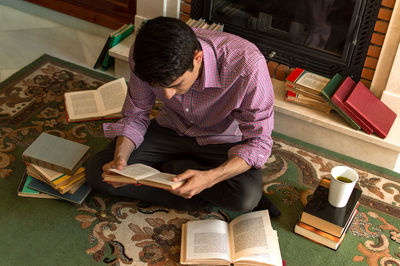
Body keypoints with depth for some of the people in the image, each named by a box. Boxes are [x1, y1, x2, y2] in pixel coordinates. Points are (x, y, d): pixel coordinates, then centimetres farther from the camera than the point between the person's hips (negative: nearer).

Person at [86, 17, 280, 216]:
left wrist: (208, 178, -40)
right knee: (96, 171, -15)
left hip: (223, 140, -4)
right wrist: (120, 158, -24)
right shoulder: (145, 57, -23)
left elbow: (259, 142, -25)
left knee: (246, 196, -34)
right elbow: (135, 116, -6)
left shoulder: (247, 64, -35)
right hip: (172, 131, 4)